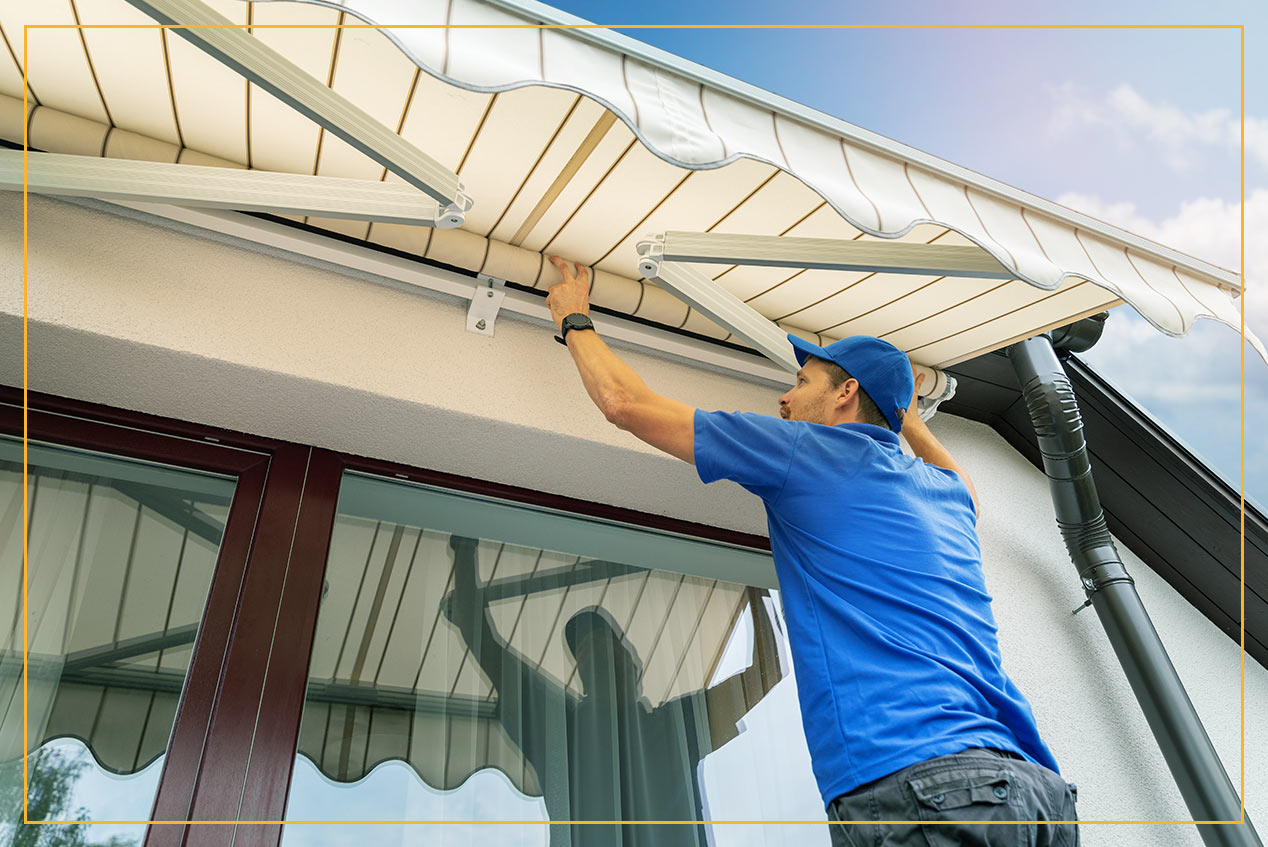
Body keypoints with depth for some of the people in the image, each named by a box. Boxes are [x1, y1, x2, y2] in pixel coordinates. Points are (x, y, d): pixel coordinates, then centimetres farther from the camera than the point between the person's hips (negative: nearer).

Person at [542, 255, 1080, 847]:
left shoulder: (808, 450, 0)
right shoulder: (946, 493, 19)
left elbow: (626, 402, 5)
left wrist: (575, 320, 23)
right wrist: (905, 417, 58)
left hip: (914, 787, -8)